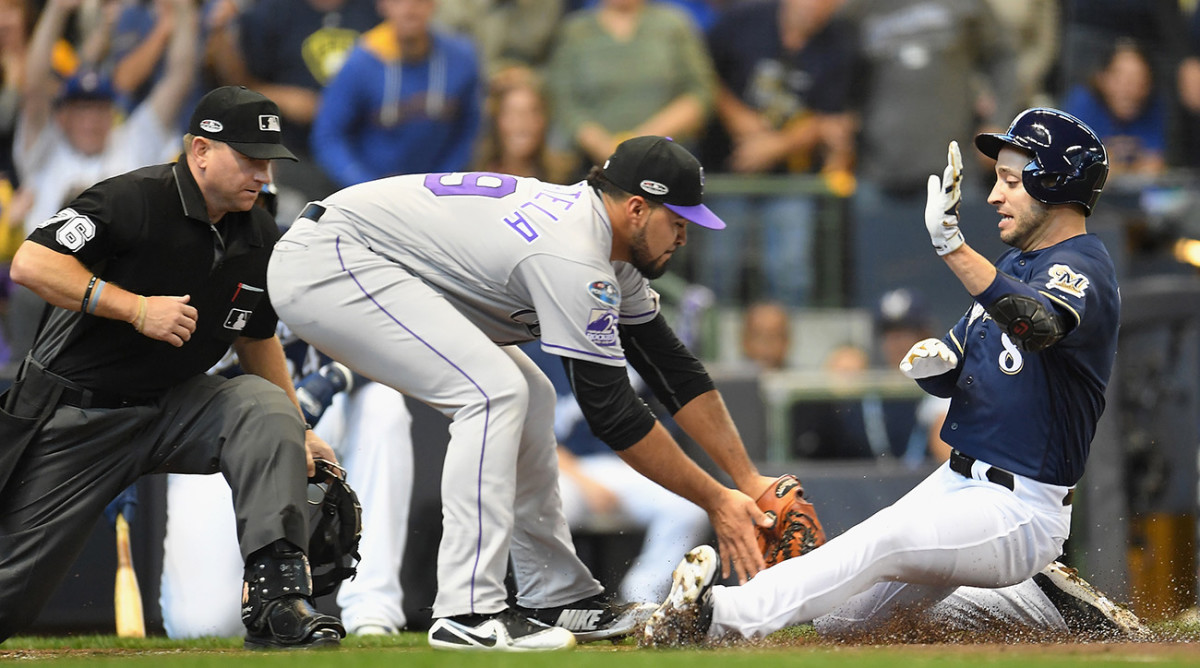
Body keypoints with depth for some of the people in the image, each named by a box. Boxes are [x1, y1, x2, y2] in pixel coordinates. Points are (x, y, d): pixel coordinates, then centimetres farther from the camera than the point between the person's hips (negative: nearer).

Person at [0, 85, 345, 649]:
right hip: (75, 413, -5)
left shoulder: (260, 240, 2)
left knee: (267, 408, -26)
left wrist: (299, 436, 17)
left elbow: (256, 337, 18)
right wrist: (136, 307, -30)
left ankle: (274, 598, -30)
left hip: (175, 405, 5)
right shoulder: (134, 200, -18)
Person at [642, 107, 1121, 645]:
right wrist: (934, 363, -8)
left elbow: (1036, 324, -40)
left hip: (1020, 512, -10)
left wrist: (951, 244, -50)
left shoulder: (1082, 267, -15)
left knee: (880, 541, -29)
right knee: (852, 611, -6)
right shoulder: (1015, 265, 16)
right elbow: (948, 380, 18)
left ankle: (723, 613, -35)